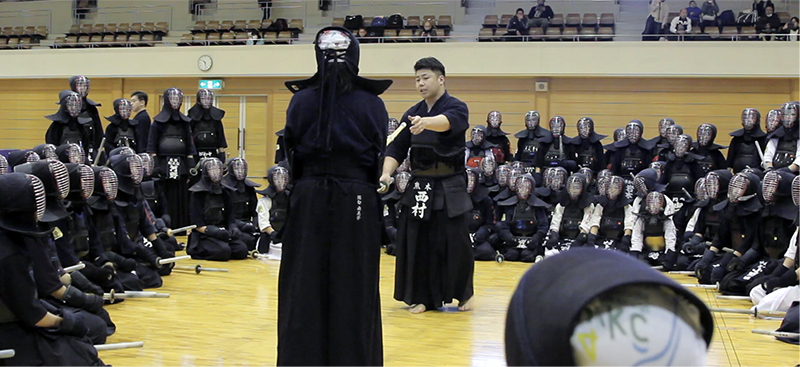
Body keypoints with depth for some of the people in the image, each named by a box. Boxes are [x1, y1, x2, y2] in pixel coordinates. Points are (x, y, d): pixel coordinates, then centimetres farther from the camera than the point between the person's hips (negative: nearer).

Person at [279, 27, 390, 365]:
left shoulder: (302, 100, -3)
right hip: (358, 200, 0)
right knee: (354, 288, 7)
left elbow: (292, 151, 0)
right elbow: (380, 153, -2)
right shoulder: (372, 104, -5)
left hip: (309, 198, 1)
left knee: (305, 285, 9)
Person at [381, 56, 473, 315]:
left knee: (455, 242, -1)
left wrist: (426, 123, -53)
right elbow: (397, 149, 5)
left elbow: (448, 122, -32)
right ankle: (422, 297, 14)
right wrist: (386, 173, -13)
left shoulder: (456, 108, -7)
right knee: (417, 243, 2)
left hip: (450, 188, -4)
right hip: (419, 187, 4)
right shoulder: (412, 114, 9)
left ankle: (464, 293, 21)